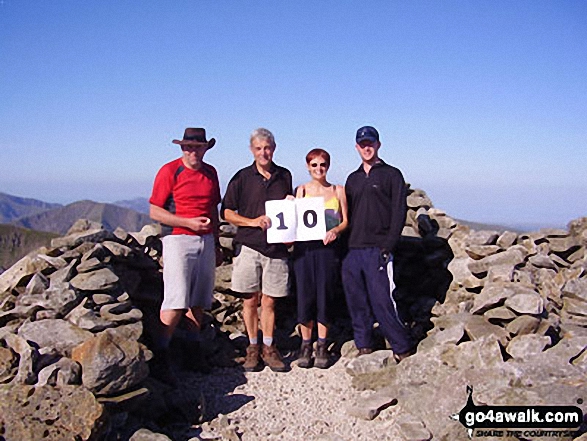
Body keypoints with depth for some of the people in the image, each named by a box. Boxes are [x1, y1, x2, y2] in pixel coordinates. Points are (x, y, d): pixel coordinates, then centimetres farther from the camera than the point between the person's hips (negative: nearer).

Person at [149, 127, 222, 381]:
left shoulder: (210, 172, 14)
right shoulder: (170, 171, -3)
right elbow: (154, 211, -6)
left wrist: (216, 243, 19)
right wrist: (188, 222, -15)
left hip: (206, 241, 6)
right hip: (179, 239, -5)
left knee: (199, 301, 8)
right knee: (176, 302, -10)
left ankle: (193, 351, 18)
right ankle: (160, 357, -1)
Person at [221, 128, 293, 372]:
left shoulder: (285, 176, 11)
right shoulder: (242, 177, 3)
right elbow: (227, 212, 3)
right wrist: (253, 221, -10)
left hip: (276, 248, 1)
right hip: (249, 245, -1)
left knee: (269, 301, 5)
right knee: (250, 300, 5)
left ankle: (268, 348, 18)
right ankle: (253, 347, 19)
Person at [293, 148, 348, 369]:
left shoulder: (338, 191, 9)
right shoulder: (301, 190, 9)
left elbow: (346, 221, 7)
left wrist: (335, 230, -12)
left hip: (328, 248, 0)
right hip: (304, 248, 0)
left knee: (324, 295, 2)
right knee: (305, 295, 1)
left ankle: (322, 346, 15)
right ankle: (306, 344, 15)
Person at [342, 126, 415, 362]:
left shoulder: (391, 175, 4)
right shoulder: (353, 179, 20)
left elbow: (399, 212, -4)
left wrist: (388, 247, -14)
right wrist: (344, 247, 8)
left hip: (377, 251, -6)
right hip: (352, 252, 6)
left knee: (382, 302, -9)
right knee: (356, 304, 7)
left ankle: (403, 349, 5)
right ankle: (364, 348, 19)